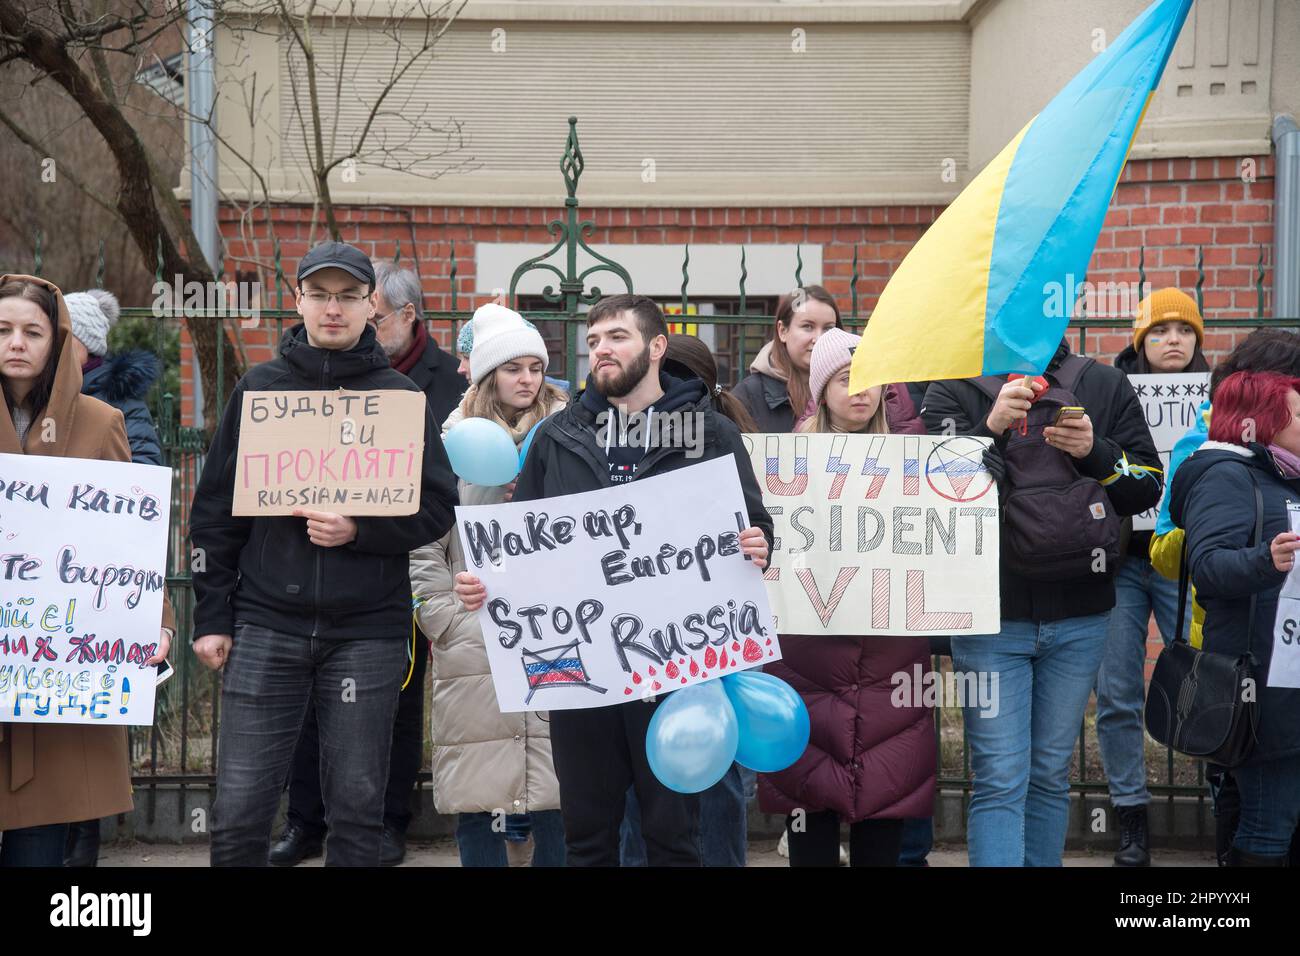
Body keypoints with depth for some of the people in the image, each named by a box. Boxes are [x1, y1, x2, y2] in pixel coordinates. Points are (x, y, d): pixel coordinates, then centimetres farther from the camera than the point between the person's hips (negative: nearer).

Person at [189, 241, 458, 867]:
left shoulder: (400, 396, 5)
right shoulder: (259, 388, 8)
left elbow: (438, 507, 2)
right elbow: (216, 510, 9)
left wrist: (360, 531, -14)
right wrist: (212, 616, 3)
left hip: (368, 631, -1)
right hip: (266, 625, 1)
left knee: (357, 805, 6)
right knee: (240, 809, -1)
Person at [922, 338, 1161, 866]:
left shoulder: (1104, 386, 6)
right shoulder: (953, 390, -1)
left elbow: (1148, 487, 5)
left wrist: (1096, 452, -13)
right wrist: (991, 428, -24)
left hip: (1080, 619, 3)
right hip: (991, 618, -2)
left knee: (1051, 775, 12)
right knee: (999, 781, -5)